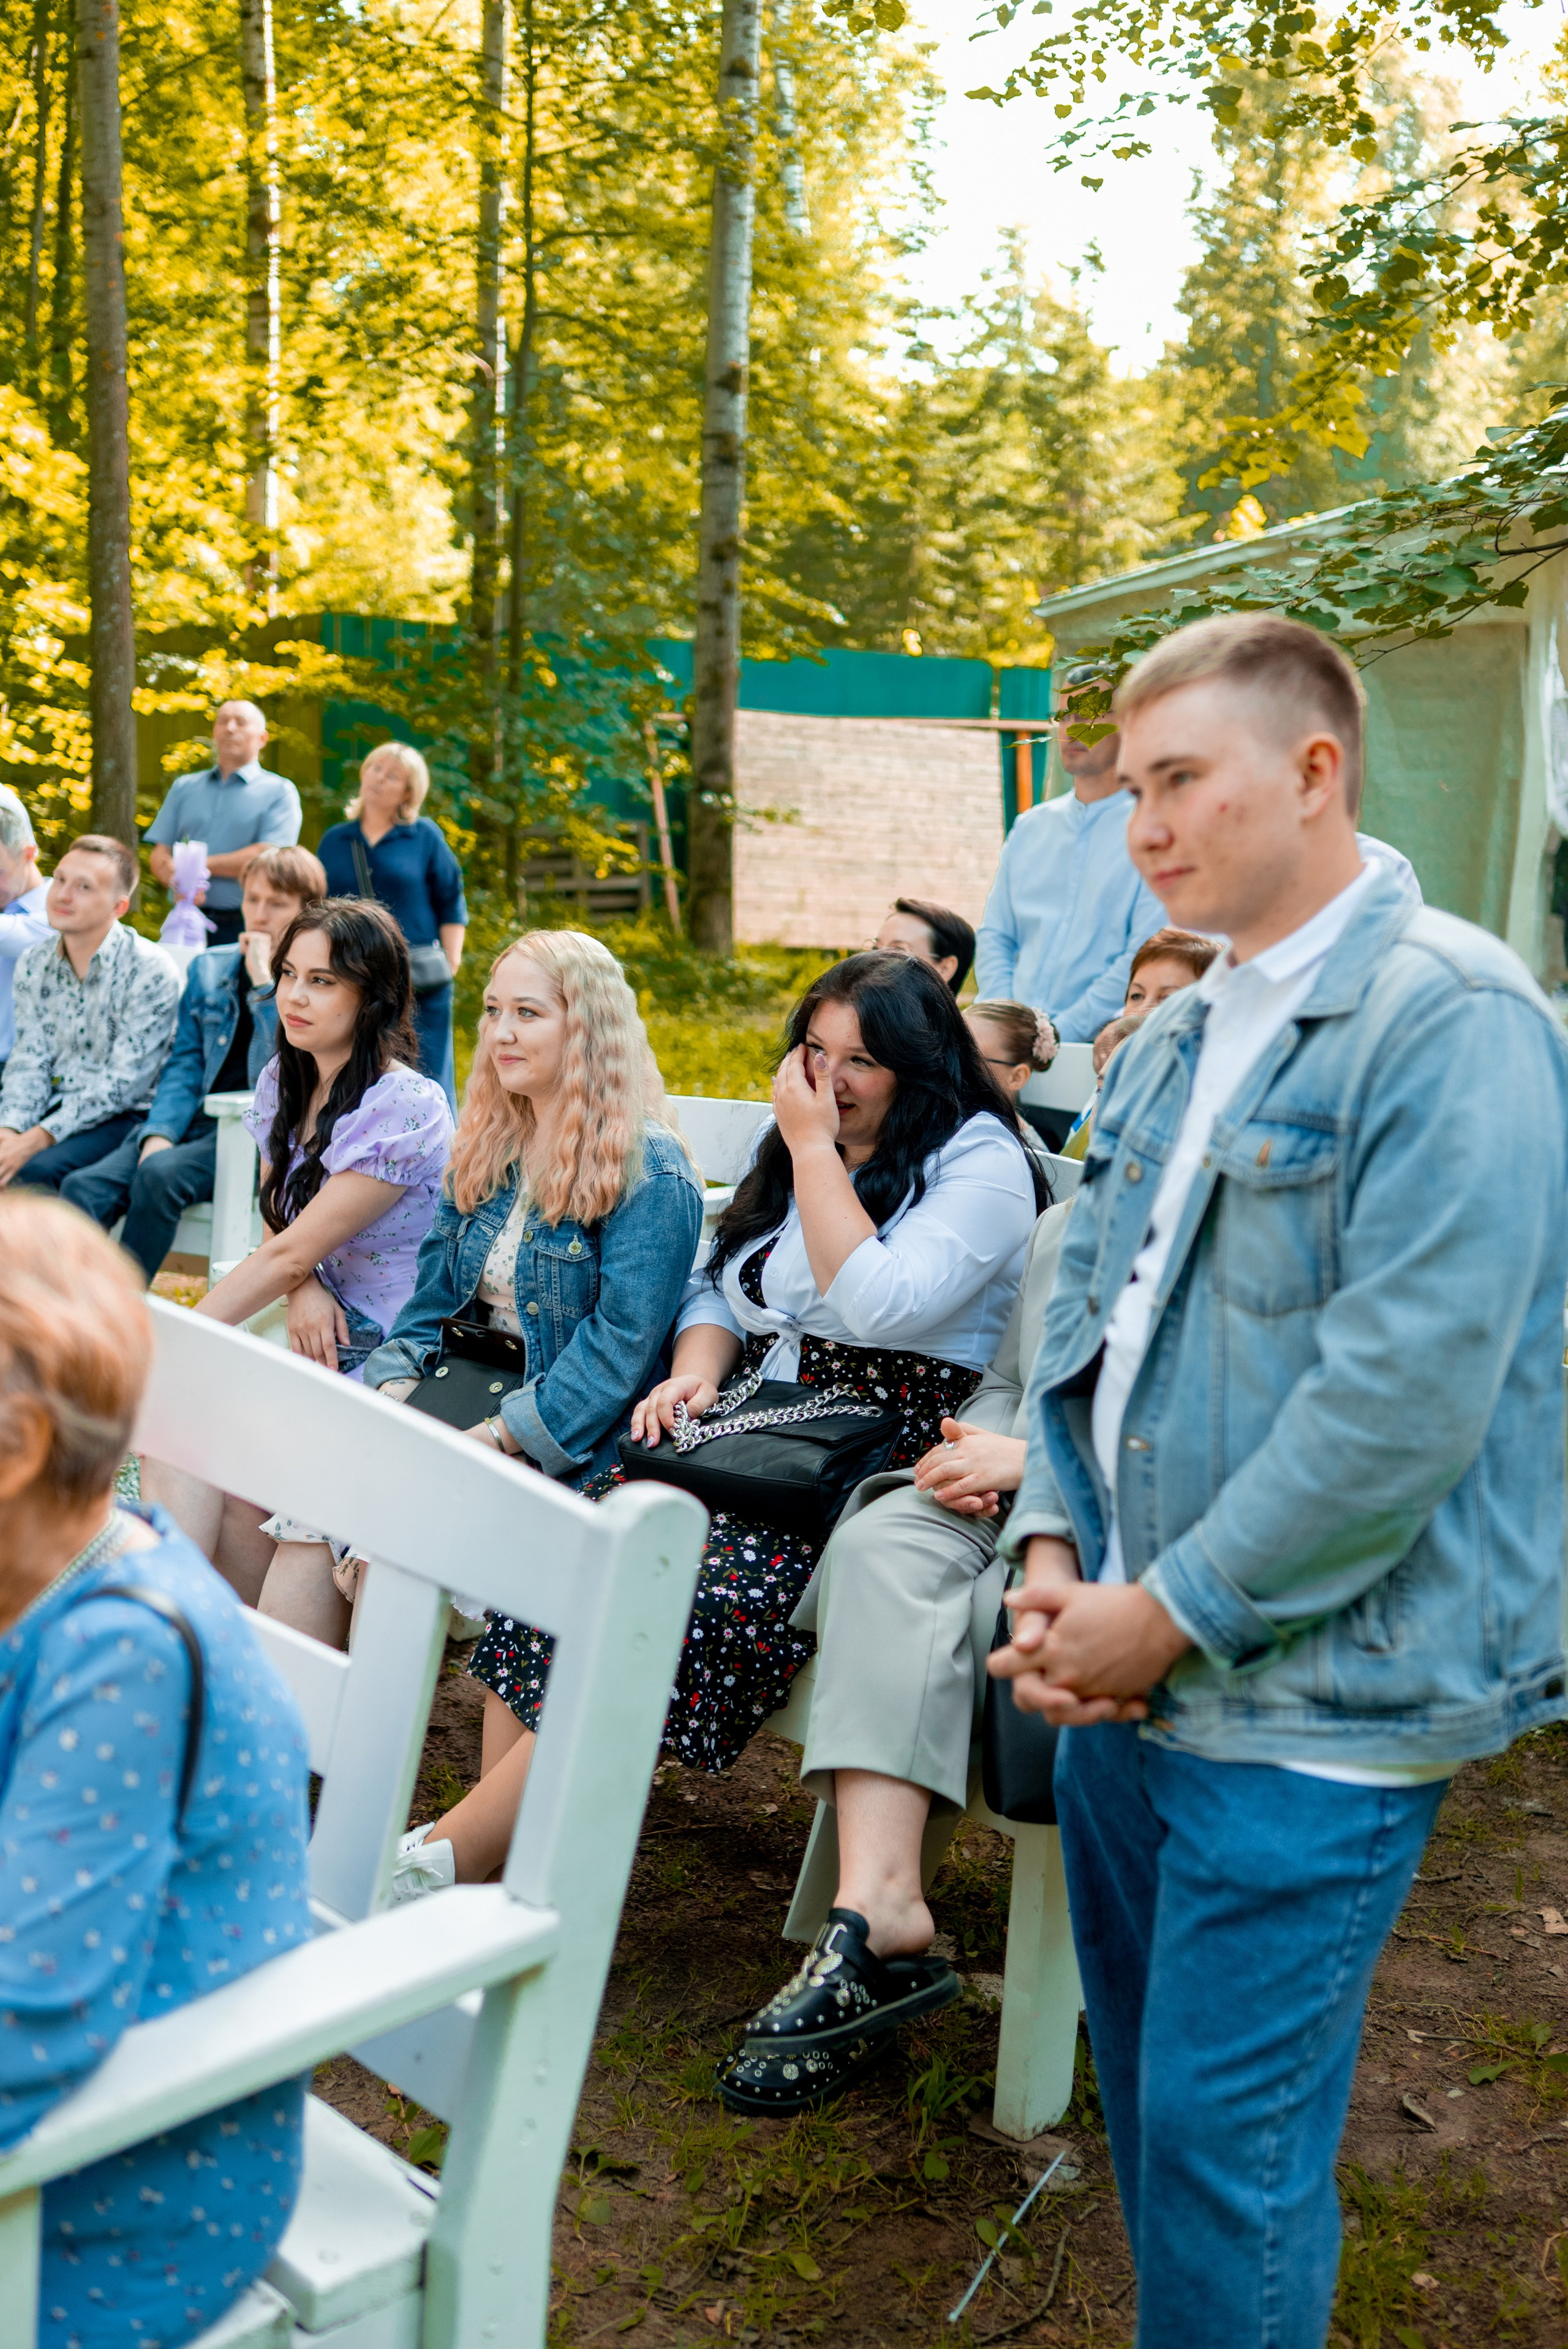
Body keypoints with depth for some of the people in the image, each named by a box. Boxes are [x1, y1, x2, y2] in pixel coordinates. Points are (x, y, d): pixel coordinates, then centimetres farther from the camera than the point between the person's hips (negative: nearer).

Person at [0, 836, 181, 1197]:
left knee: (35, 1170, -32)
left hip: (123, 1115, -5)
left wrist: (36, 1140, -23)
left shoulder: (150, 971, -13)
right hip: (53, 1108, 6)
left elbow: (123, 1084, -17)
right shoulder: (34, 965, 7)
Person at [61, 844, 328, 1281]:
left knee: (159, 1175, -33)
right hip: (199, 1119, 5)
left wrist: (264, 980, -13)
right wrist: (160, 1133, -6)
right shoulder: (209, 969, 17)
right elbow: (184, 1065, 12)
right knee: (83, 1187, -21)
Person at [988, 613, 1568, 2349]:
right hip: (1134, 1668, 8)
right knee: (1146, 2085, 20)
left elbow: (1408, 1394, -22)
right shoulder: (1172, 1042, 11)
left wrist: (1176, 1617, -16)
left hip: (1311, 1701, -8)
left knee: (1224, 2135, 2)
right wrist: (1055, 1553, -1)